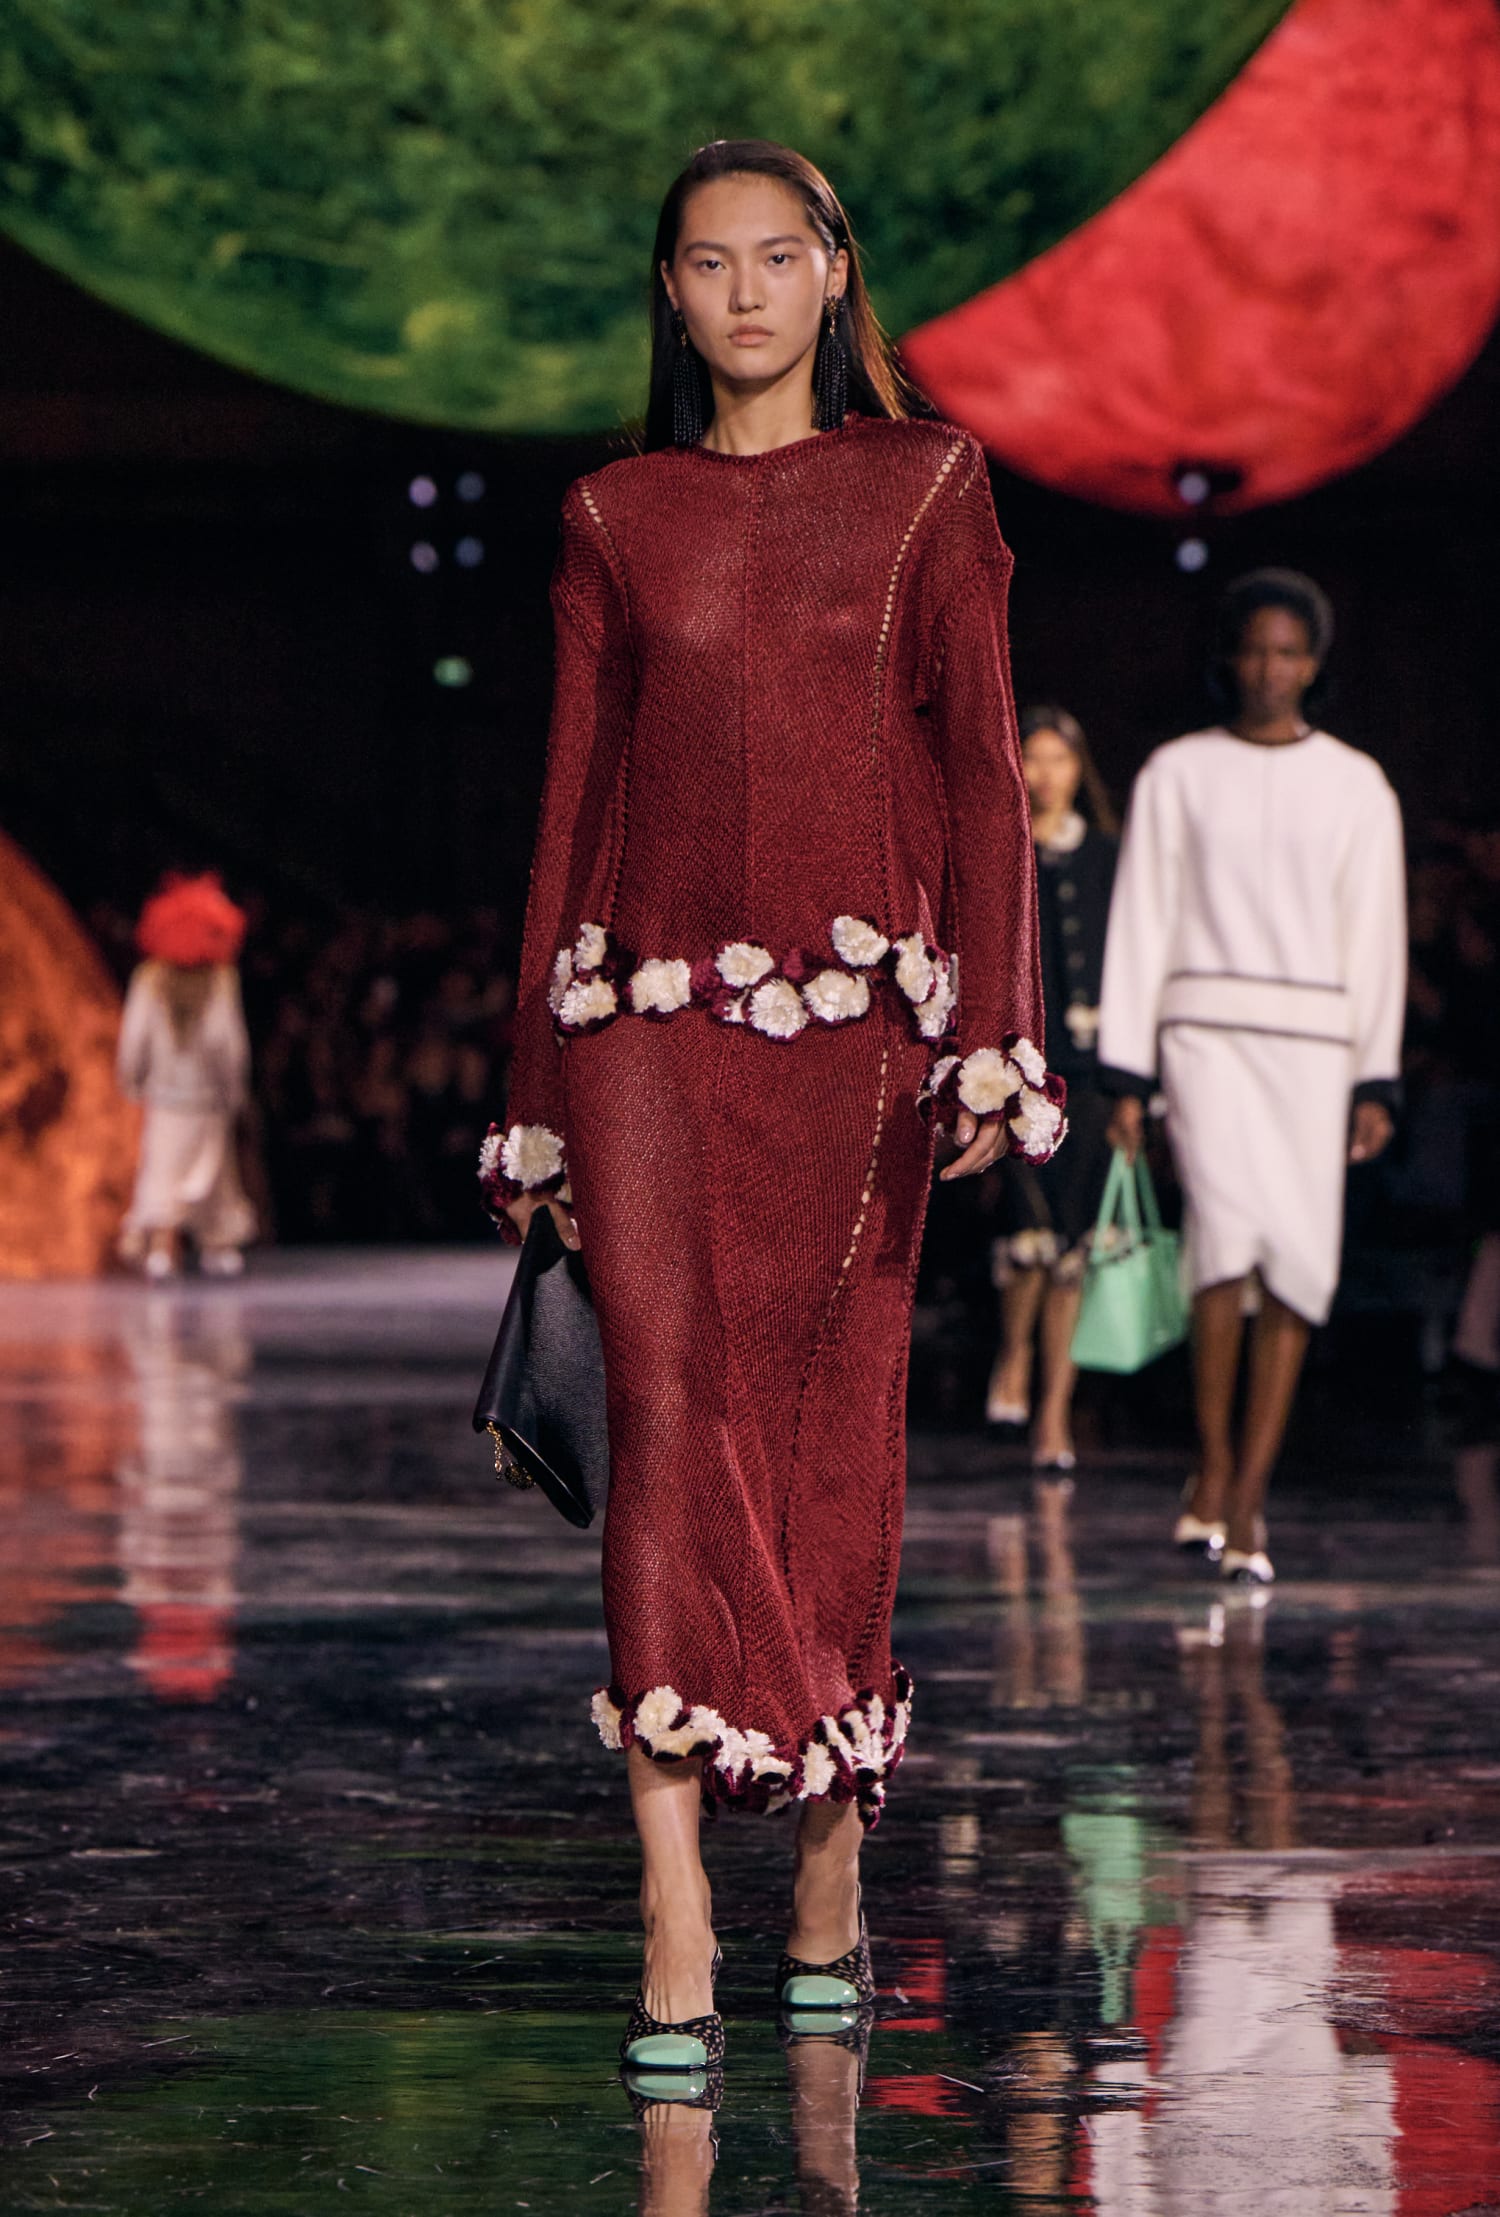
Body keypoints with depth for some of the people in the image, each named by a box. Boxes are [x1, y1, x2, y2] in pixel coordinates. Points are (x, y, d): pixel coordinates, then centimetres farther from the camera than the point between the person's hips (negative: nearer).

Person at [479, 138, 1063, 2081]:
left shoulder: (925, 489, 9)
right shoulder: (615, 517, 13)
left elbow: (981, 766, 4)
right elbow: (571, 789, 13)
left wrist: (994, 1037, -6)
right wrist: (533, 1097, 10)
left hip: (856, 1009, 0)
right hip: (648, 1008, 1)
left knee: (835, 1417, 2)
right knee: (666, 1406, -11)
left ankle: (830, 1876, 17)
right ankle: (675, 1929, -16)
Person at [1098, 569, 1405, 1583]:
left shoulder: (1357, 787, 11)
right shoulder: (1178, 774, 9)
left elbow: (1377, 938, 11)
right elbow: (1141, 924, 8)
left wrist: (1376, 1082, 4)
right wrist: (1128, 1073, 2)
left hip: (1313, 1041, 2)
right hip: (1207, 1029, -2)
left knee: (1299, 1264, -5)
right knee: (1233, 1232, -21)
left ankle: (1248, 1495, 1)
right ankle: (1215, 1465, -9)